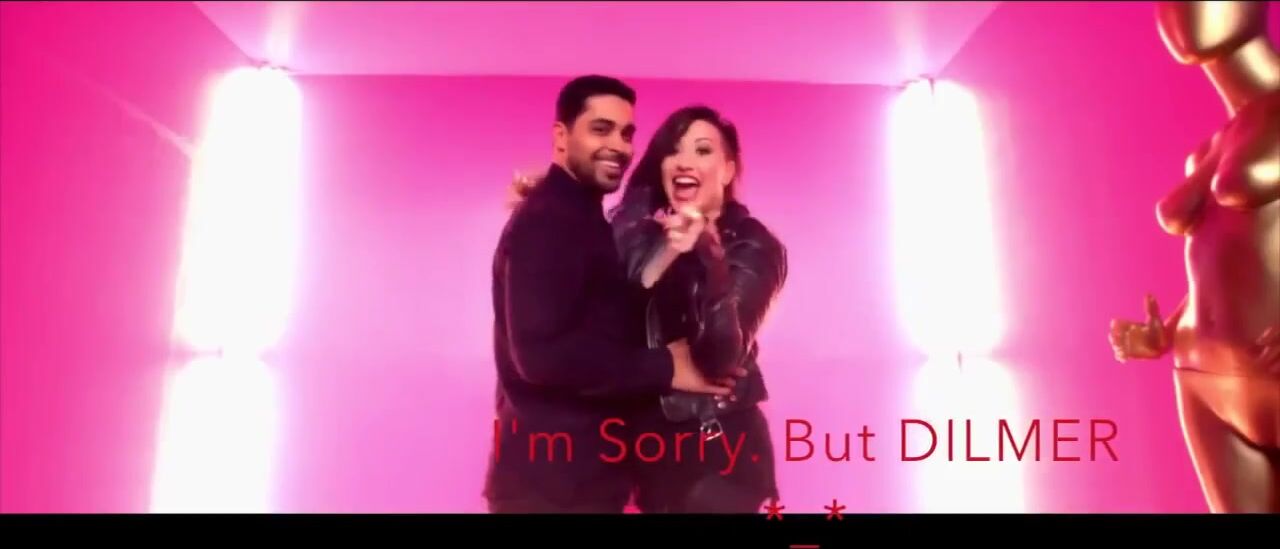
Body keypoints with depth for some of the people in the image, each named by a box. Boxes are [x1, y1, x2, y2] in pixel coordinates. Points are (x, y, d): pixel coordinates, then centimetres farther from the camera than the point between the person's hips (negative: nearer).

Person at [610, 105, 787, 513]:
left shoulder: (752, 246, -10)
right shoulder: (639, 231, 2)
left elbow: (723, 356, -23)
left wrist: (707, 257, -37)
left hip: (720, 450, -4)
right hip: (648, 442, 4)